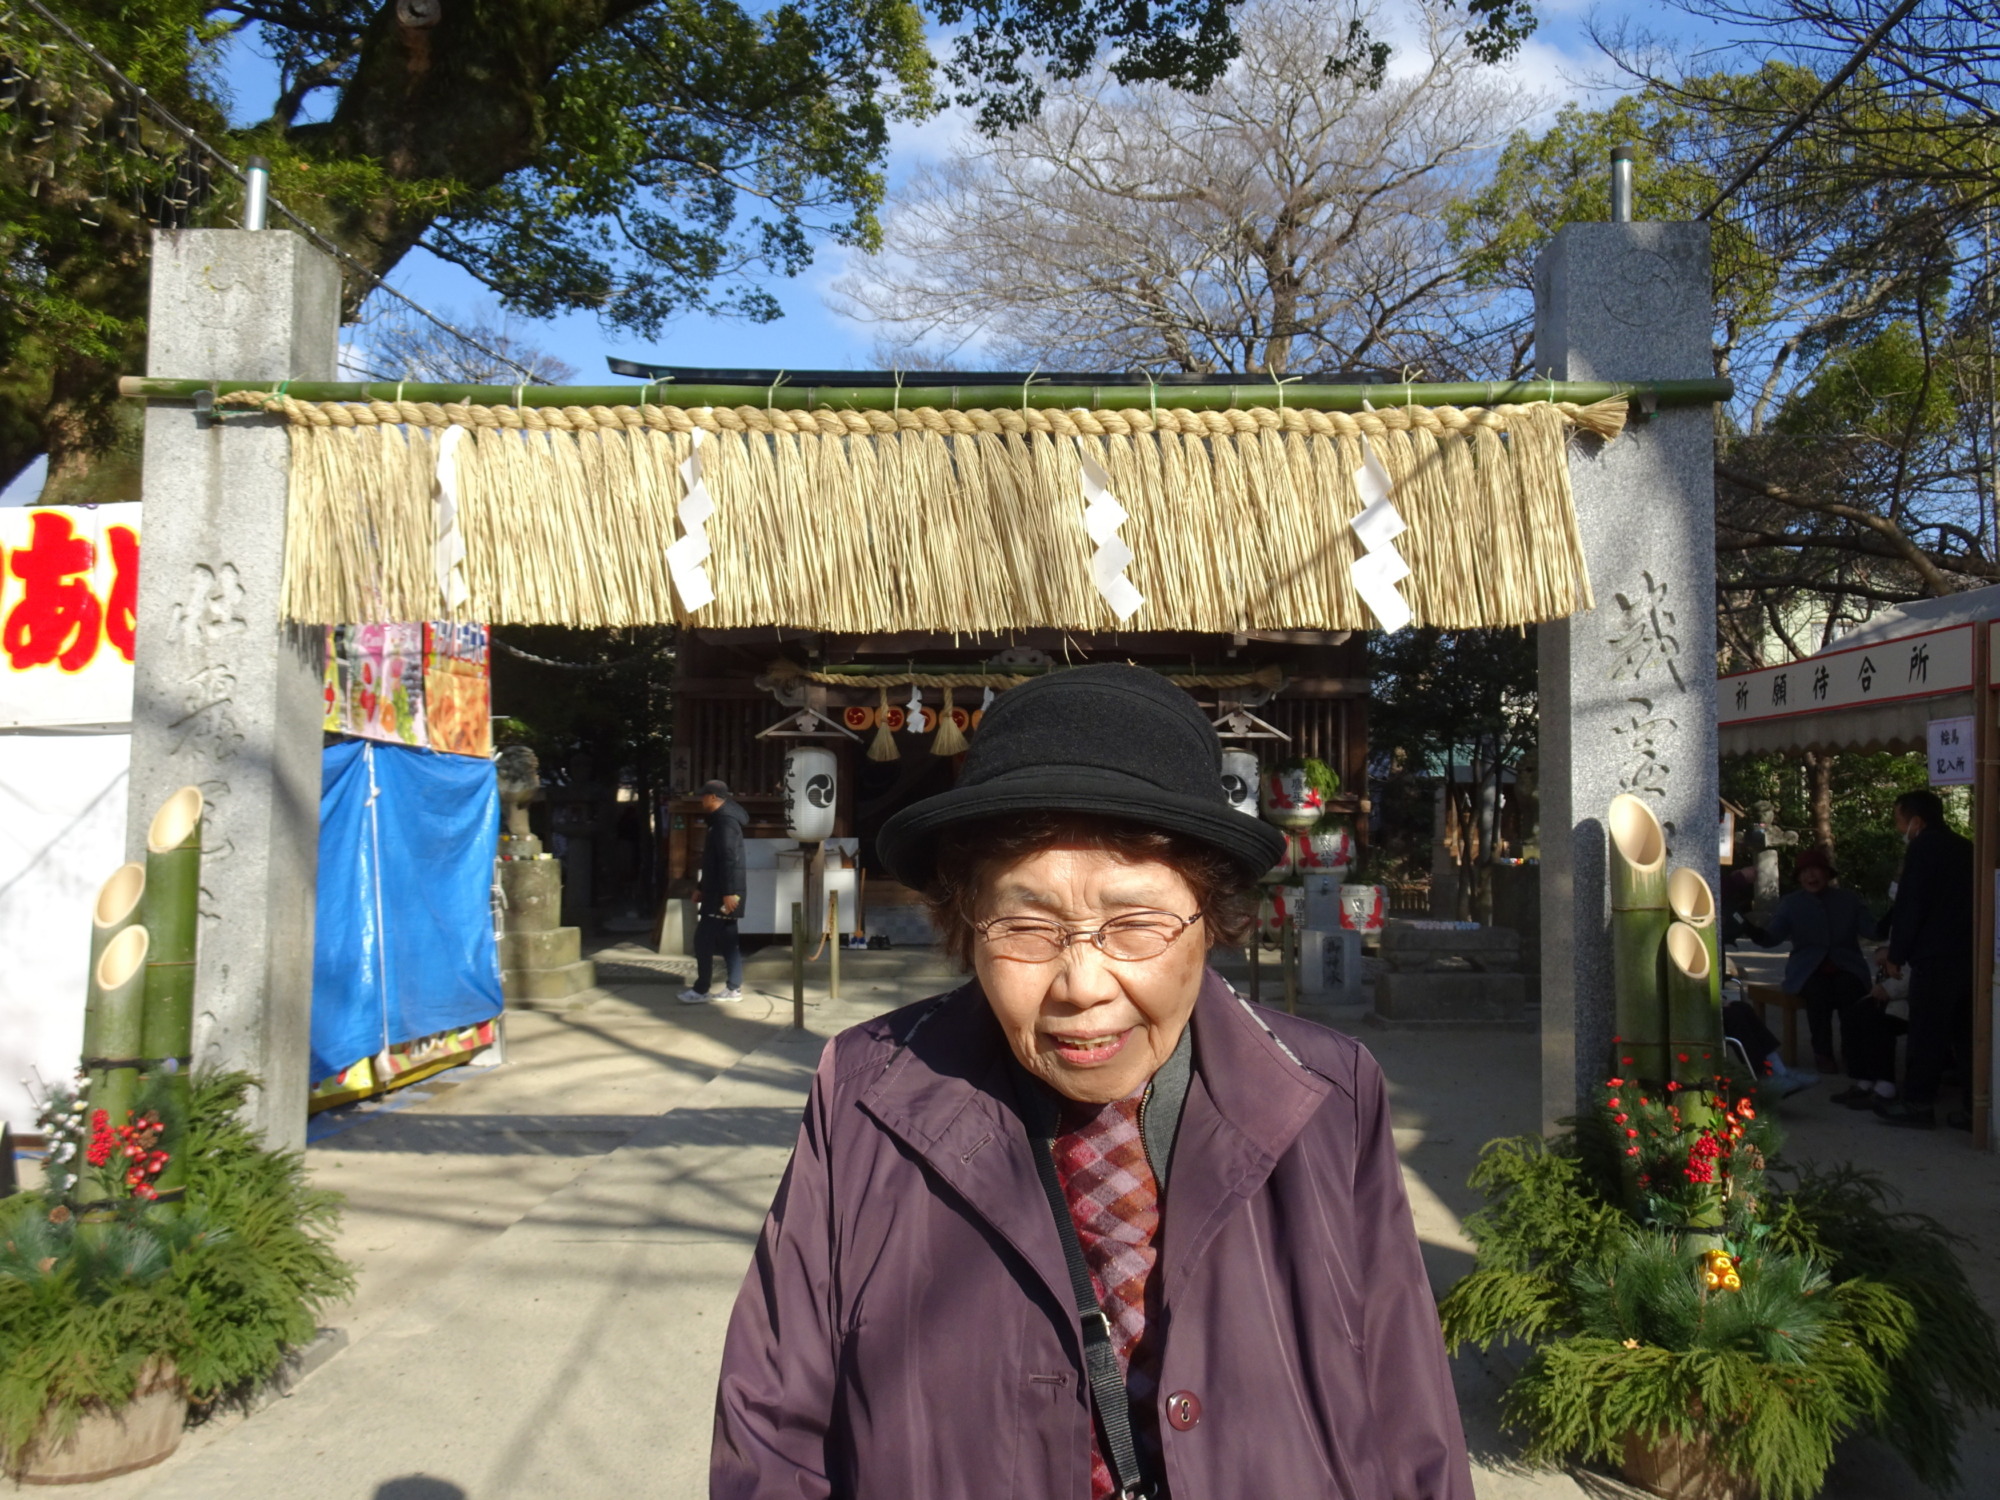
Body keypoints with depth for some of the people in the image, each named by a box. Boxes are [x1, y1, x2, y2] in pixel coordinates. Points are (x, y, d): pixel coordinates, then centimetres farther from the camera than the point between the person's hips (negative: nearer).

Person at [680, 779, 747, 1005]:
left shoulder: (725, 820, -15)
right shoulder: (722, 819, 18)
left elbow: (729, 858, -23)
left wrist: (728, 892, -27)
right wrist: (701, 888, 26)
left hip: (723, 895, -10)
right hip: (719, 893, 10)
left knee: (703, 940, -6)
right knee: (728, 941, 10)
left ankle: (701, 991, -2)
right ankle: (733, 989, 12)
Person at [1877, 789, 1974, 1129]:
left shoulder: (1923, 848, -9)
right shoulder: (1965, 848, 15)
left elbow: (1910, 907, -13)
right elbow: (1967, 902, 19)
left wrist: (1896, 956, -8)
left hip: (1935, 957, -8)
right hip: (1969, 954, 8)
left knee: (1926, 1031, -4)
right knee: (1965, 1031, 13)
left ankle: (1917, 1103, -2)